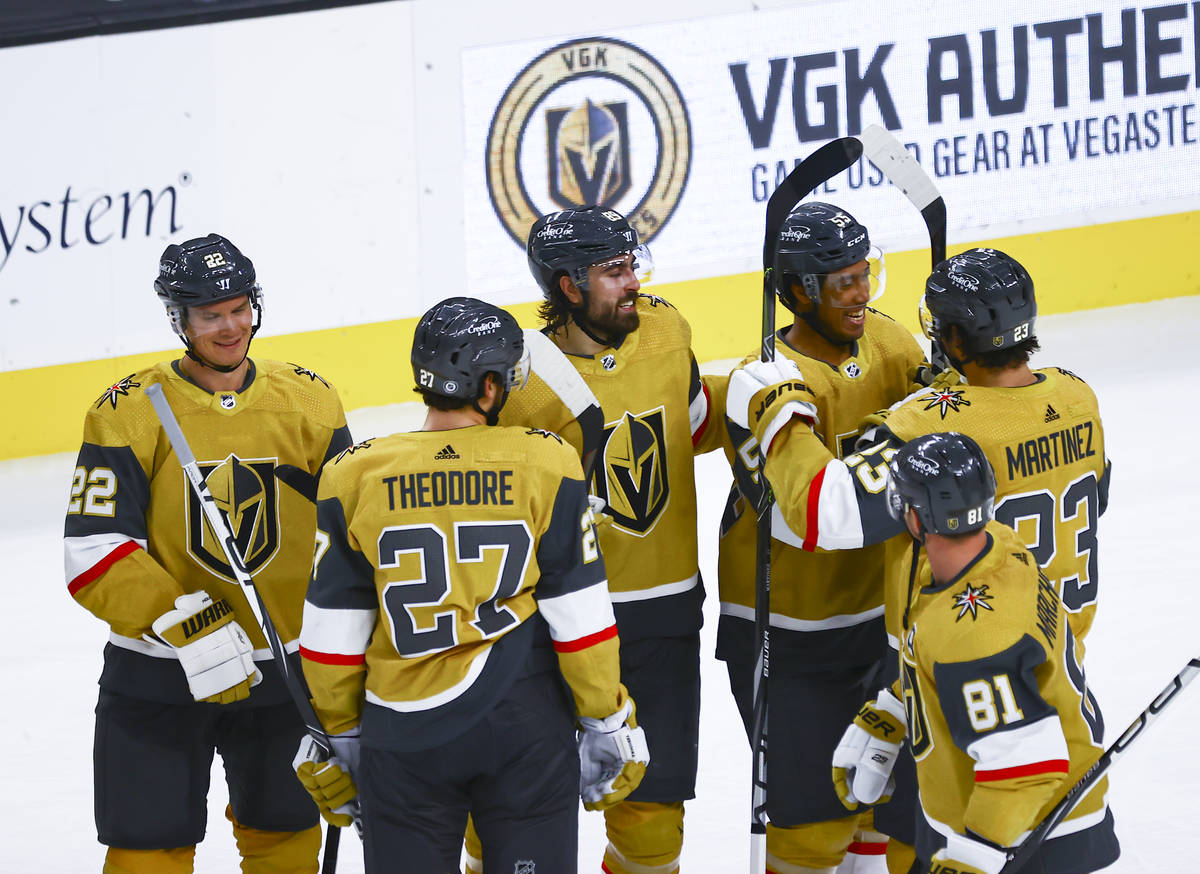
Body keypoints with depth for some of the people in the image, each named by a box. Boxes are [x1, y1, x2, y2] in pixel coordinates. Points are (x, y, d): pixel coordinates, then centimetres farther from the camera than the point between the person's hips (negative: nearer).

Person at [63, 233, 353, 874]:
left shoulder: (308, 400, 0)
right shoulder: (129, 412, -11)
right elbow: (94, 555, -17)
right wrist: (188, 627, -27)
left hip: (284, 672, 3)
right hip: (156, 677, -3)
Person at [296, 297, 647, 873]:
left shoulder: (356, 478, -4)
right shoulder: (545, 465, -7)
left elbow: (334, 630, 1)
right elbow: (579, 616, -4)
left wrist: (341, 733, 15)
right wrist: (609, 724, 7)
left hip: (403, 734, 1)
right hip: (525, 728, -1)